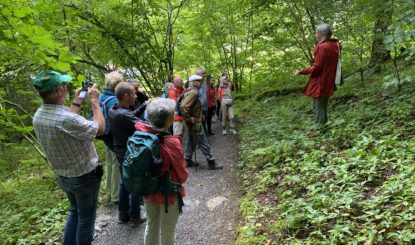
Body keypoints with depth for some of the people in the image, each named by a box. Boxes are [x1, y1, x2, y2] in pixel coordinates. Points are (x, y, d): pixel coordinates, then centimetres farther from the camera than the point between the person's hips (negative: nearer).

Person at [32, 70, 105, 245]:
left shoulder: (38, 116, -7)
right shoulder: (67, 119, -34)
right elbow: (100, 129, -20)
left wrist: (77, 103, 14)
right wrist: (95, 102, -10)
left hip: (62, 176, 8)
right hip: (84, 177, -8)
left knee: (74, 212, 28)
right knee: (86, 218, 13)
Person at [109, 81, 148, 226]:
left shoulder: (113, 110, -3)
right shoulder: (123, 115, -32)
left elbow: (132, 116, 7)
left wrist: (145, 105, 0)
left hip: (121, 152, 9)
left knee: (125, 183, 21)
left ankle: (123, 214, 34)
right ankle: (135, 217, 24)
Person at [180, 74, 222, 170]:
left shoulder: (190, 91, 10)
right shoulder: (193, 93, -21)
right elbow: (183, 107, -32)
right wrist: (189, 119, -21)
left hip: (192, 123, 10)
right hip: (194, 123, -10)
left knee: (190, 142, 18)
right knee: (203, 143, -1)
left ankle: (187, 161, 28)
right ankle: (211, 163, 8)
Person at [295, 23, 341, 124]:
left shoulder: (322, 47, -20)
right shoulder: (335, 45, 7)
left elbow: (316, 68, -19)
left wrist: (301, 72, -12)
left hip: (320, 84, -9)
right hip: (328, 83, 9)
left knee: (318, 109, 0)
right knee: (323, 108, 21)